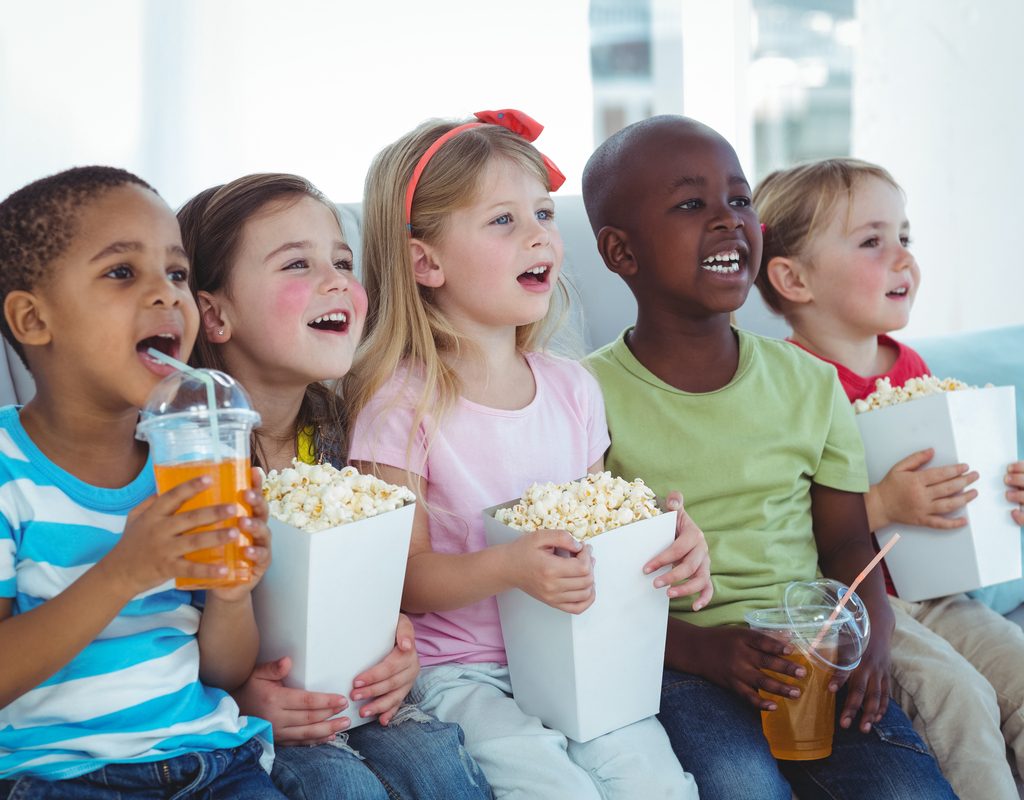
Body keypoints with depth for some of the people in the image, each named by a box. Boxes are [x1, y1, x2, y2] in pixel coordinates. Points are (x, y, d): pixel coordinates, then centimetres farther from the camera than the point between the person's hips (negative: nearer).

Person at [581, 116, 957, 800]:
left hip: (812, 651, 4)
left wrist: (873, 629, -7)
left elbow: (846, 539, 14)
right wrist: (702, 648, -19)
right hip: (670, 660, -4)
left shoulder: (810, 384, 10)